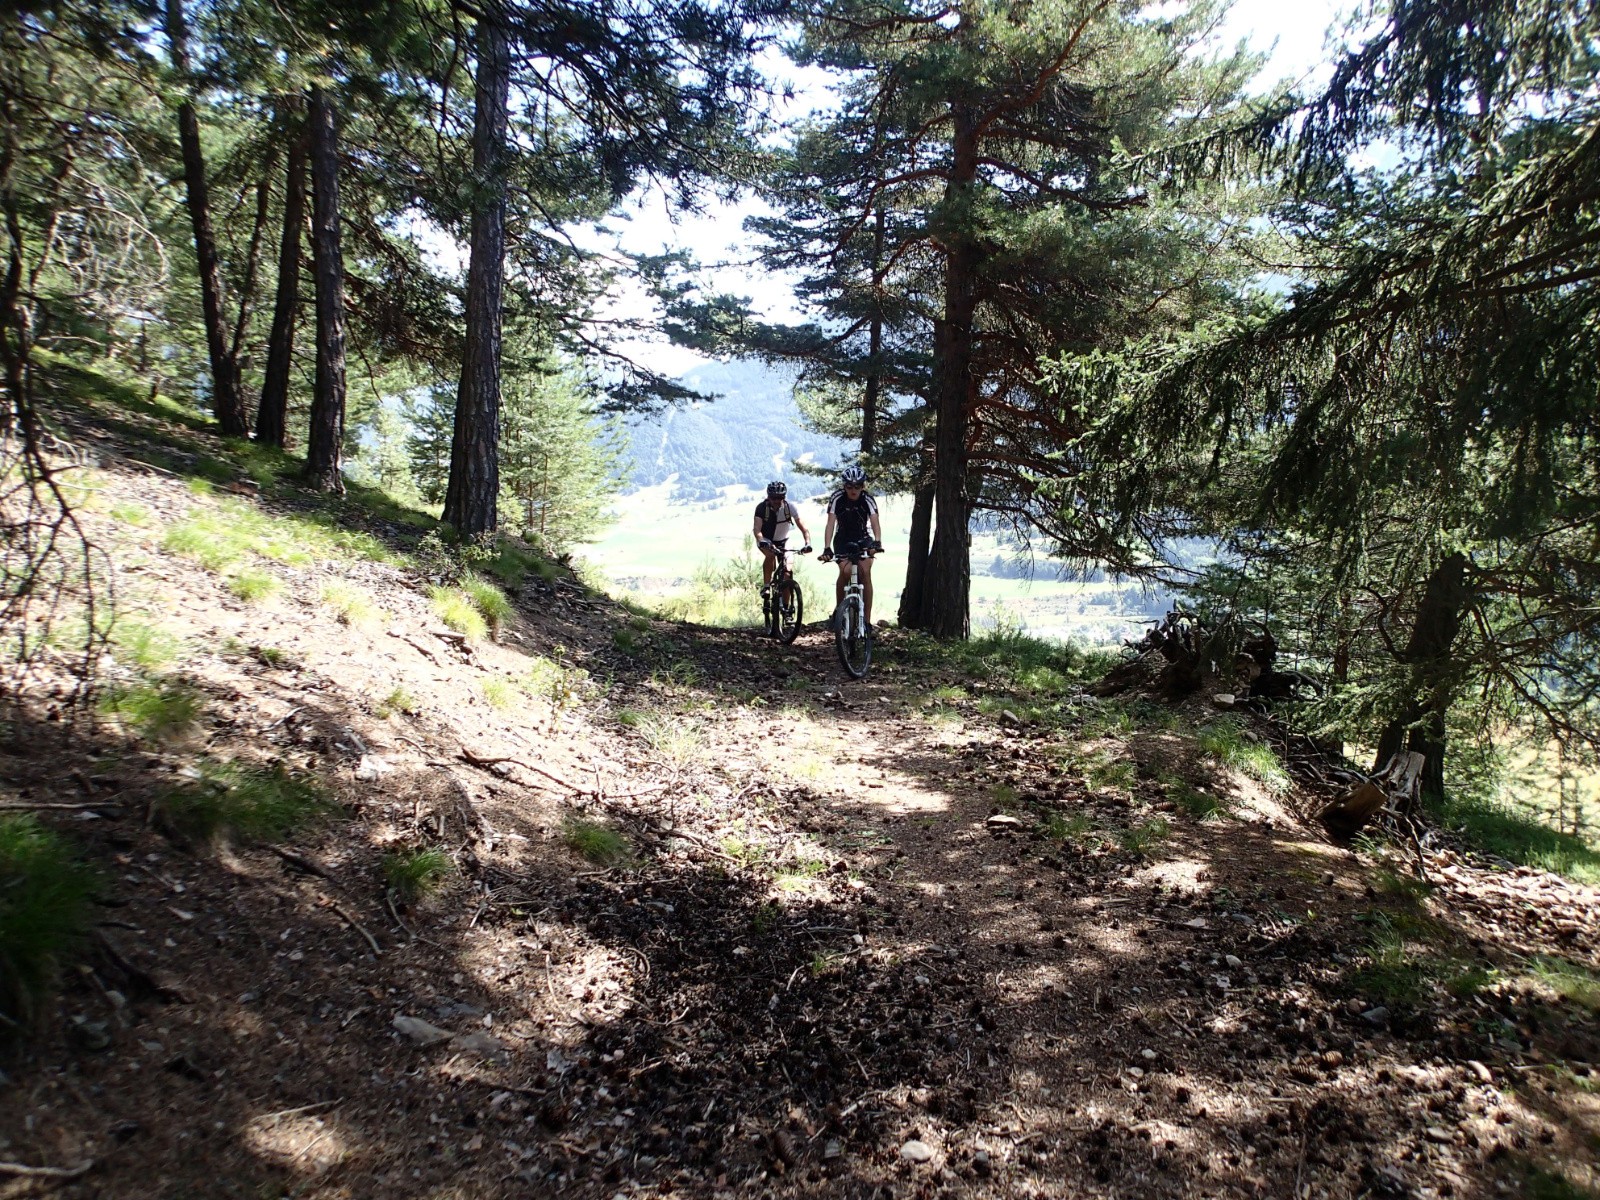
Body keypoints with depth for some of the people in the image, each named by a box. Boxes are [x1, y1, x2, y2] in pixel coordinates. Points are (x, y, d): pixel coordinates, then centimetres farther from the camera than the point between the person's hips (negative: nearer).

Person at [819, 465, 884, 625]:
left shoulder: (868, 499, -19)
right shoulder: (836, 498, -19)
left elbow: (875, 523, -31)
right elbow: (830, 524, -25)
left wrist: (877, 542, -50)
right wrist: (827, 549, -38)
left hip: (863, 540, 0)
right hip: (842, 541, 0)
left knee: (865, 572, -22)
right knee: (845, 571, -25)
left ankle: (867, 619, -18)